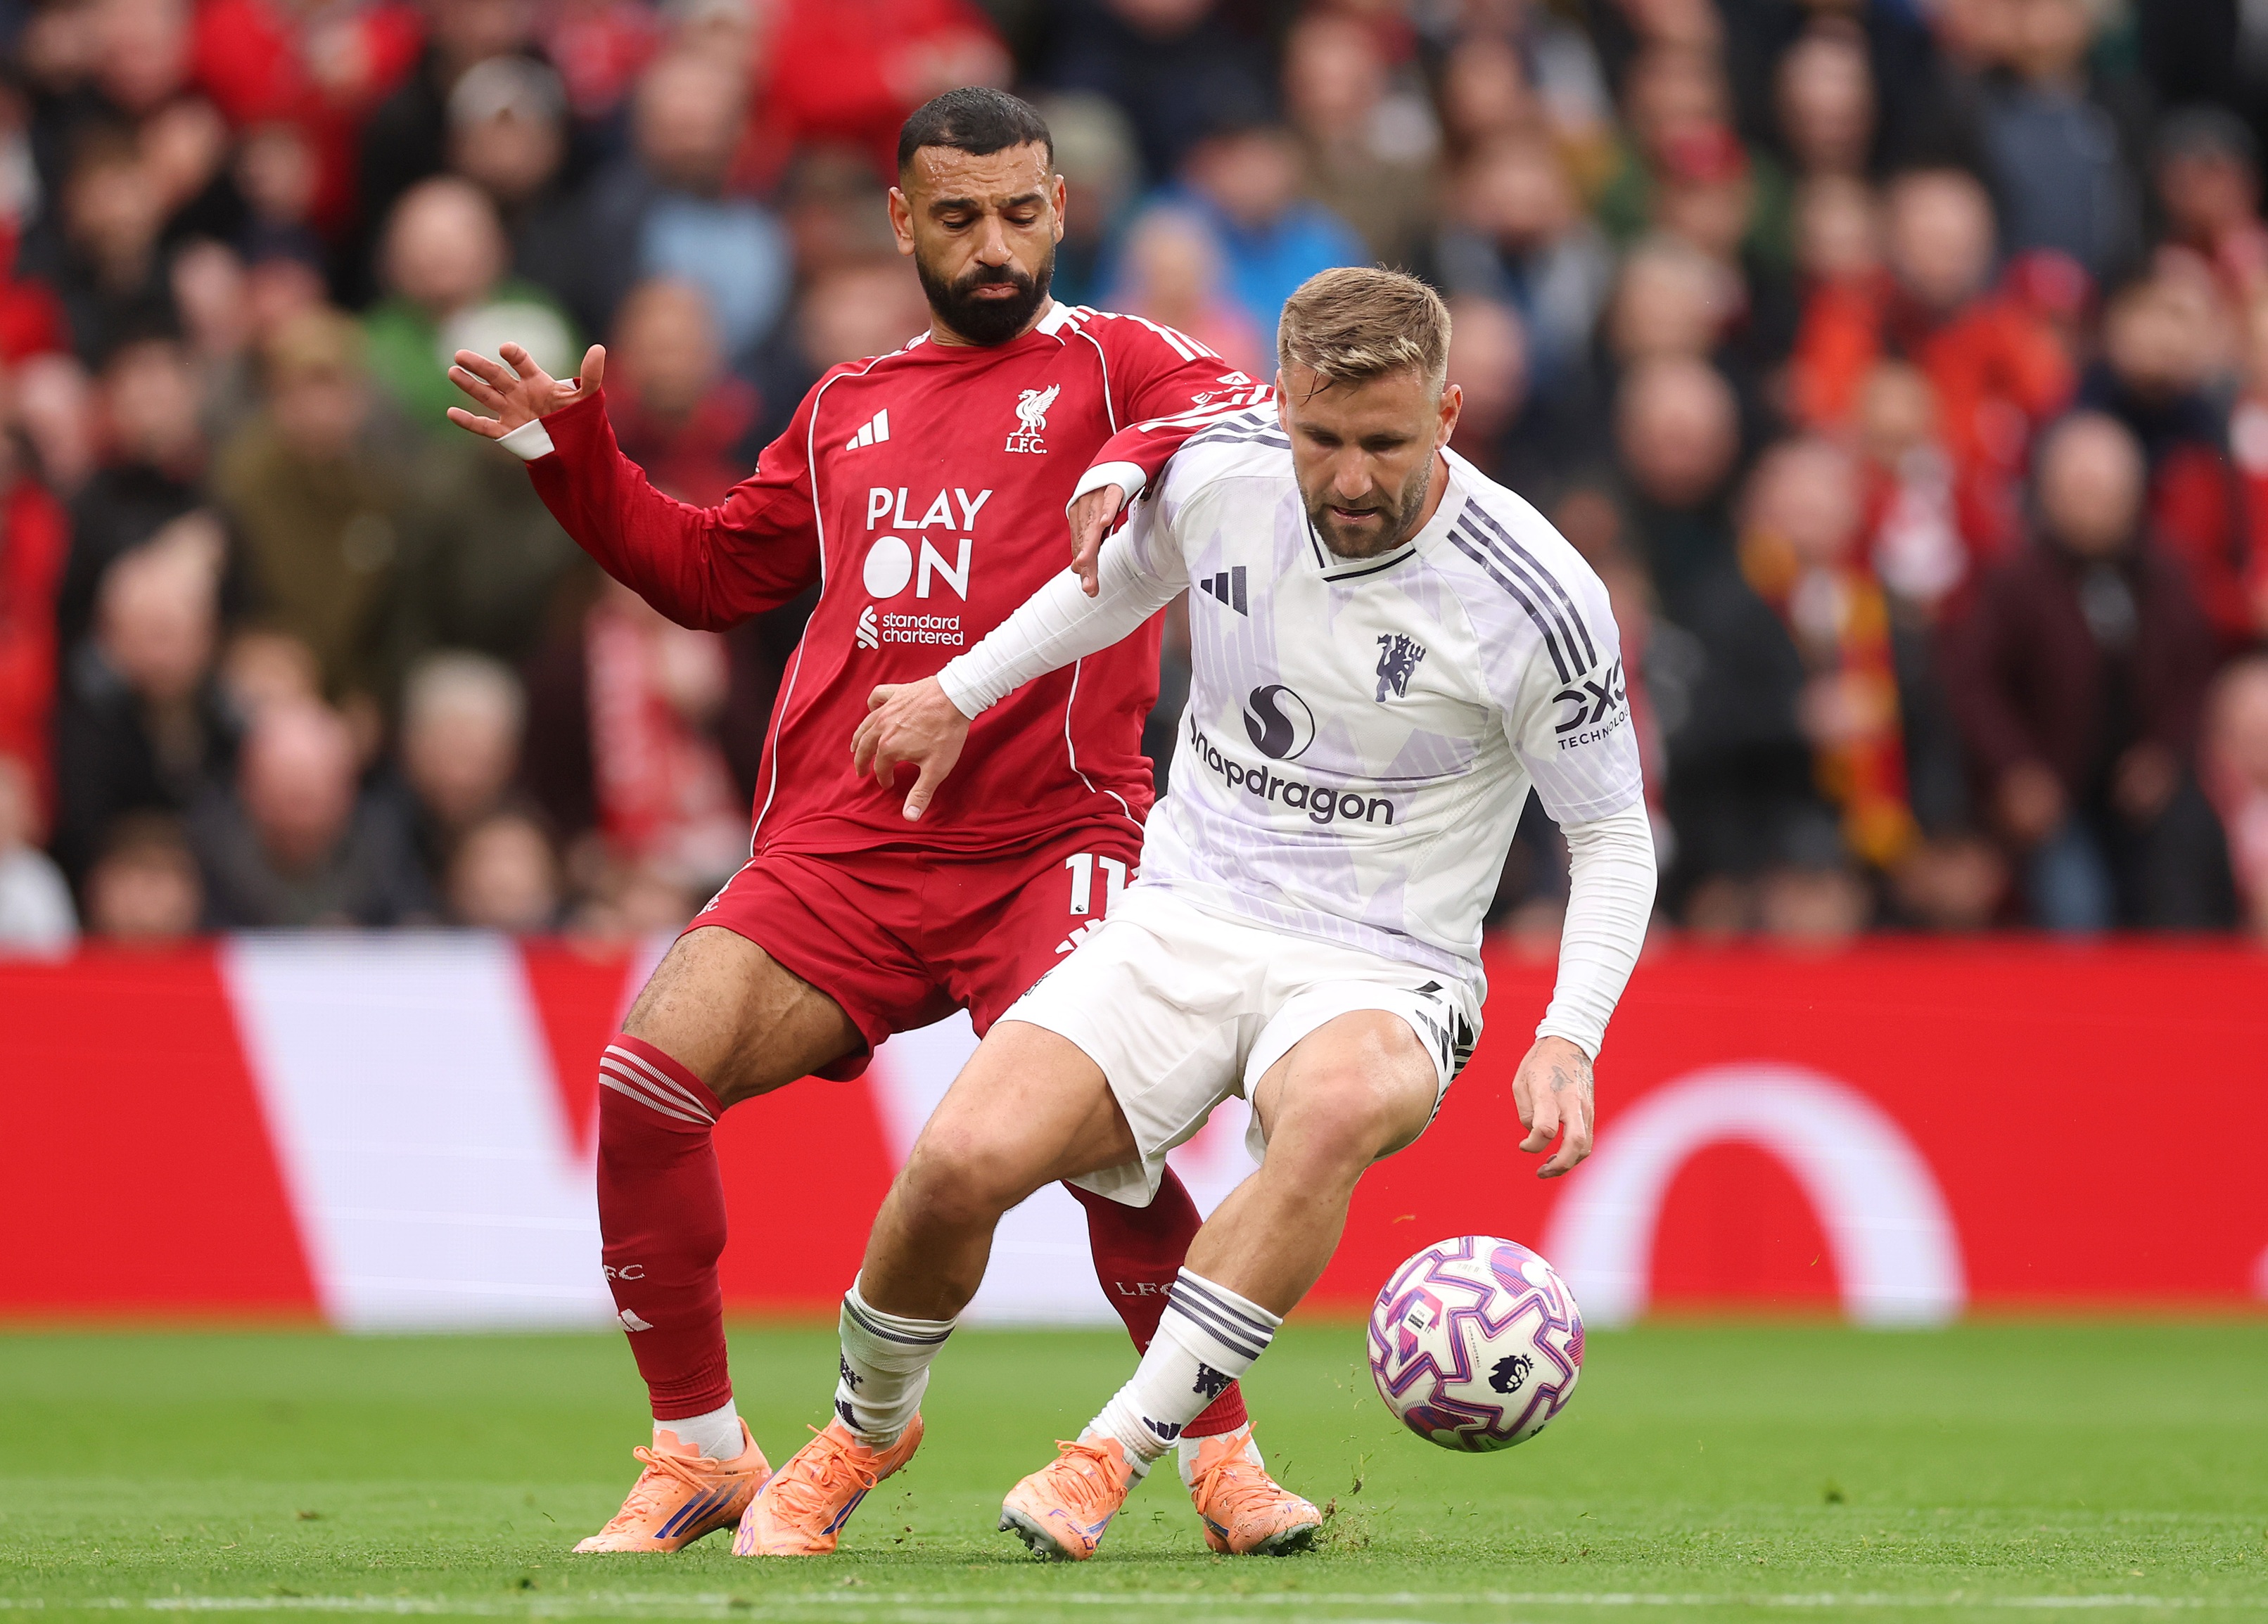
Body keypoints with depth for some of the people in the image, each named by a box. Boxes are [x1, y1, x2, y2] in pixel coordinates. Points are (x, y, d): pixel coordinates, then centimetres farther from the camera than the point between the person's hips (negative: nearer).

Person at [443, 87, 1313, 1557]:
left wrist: (1136, 461, -32)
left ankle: (1222, 1455, -5)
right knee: (651, 1072, -15)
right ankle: (701, 1455, 1)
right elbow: (717, 572, 33)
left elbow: (1257, 422, -13)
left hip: (1049, 843, -4)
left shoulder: (1109, 364, 7)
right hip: (840, 853, 4)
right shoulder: (850, 410, 23)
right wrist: (572, 458, 22)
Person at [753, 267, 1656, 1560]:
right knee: (963, 1161, -22)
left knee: (1338, 1106, -41)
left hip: (1379, 975, -3)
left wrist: (1568, 1040, -16)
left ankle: (1115, 1455, -33)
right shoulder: (1219, 474, -4)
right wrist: (962, 693, 25)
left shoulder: (1536, 596, -14)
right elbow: (1125, 572, 23)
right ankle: (867, 1430, 10)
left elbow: (1616, 836, -3)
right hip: (1183, 921, 3)